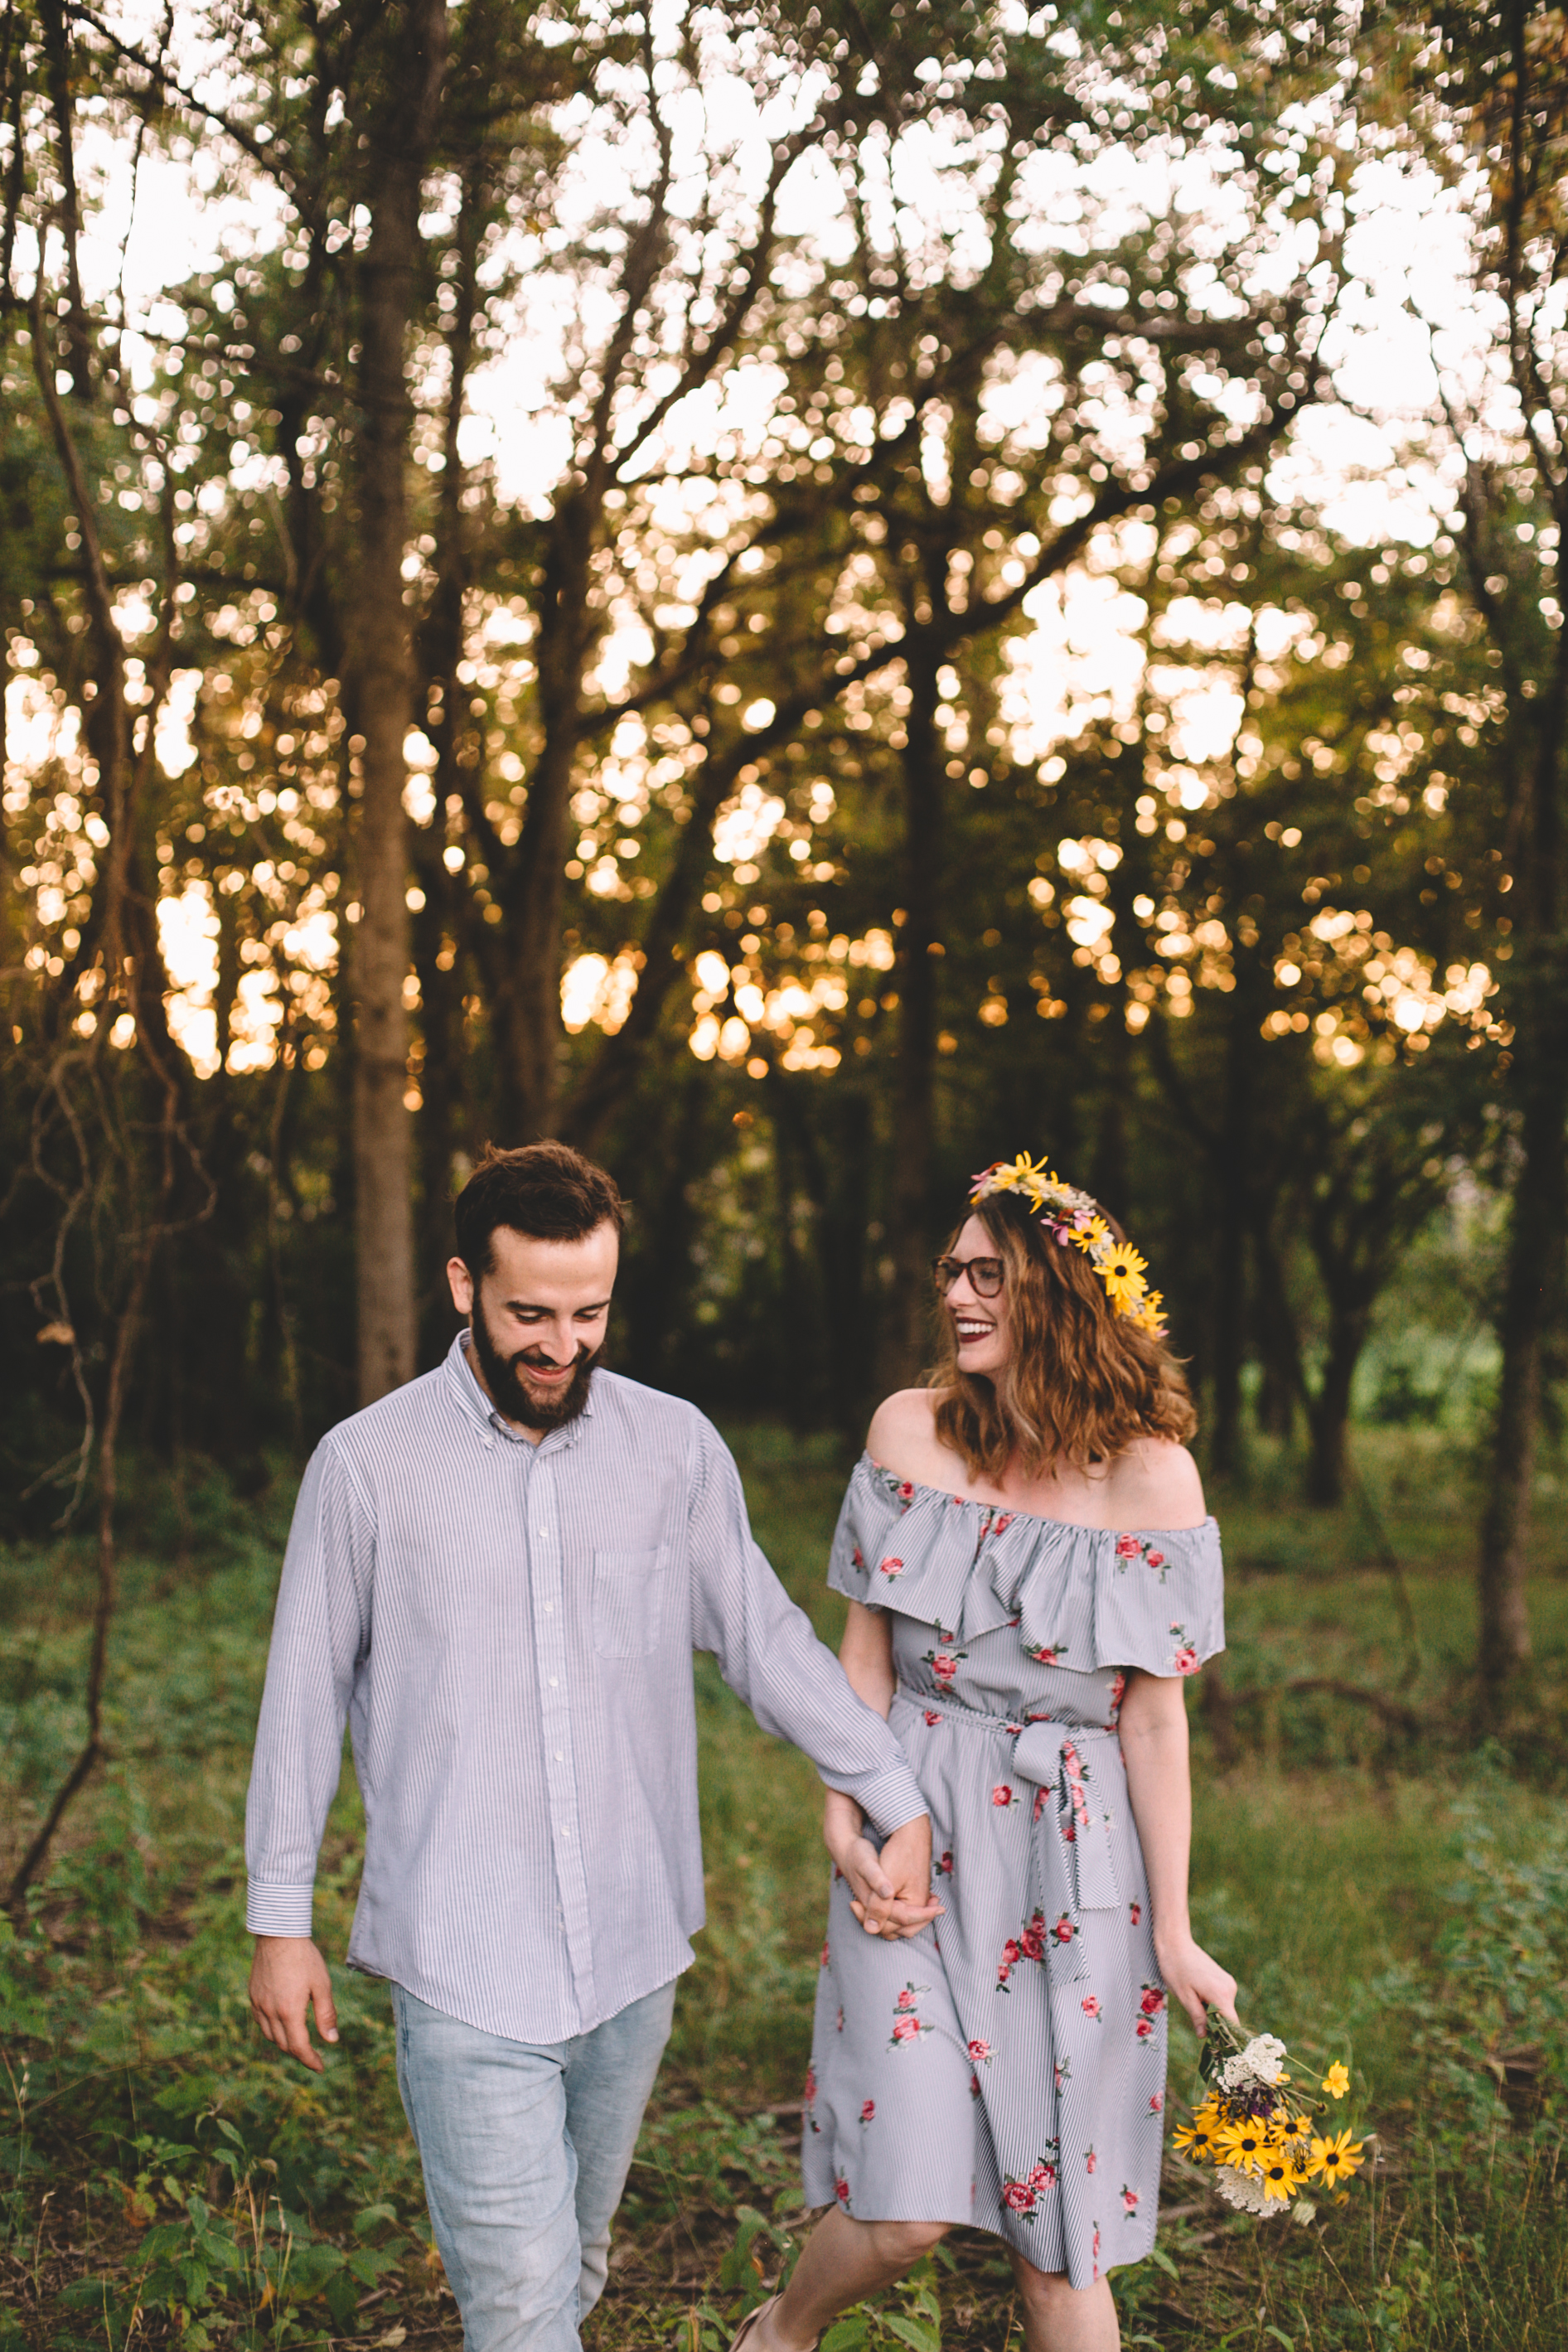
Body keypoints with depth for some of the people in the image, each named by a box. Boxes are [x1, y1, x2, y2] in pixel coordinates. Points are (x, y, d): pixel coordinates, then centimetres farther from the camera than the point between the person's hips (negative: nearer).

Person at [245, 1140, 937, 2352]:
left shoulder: (676, 1447, 1)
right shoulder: (368, 1464, -5)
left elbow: (767, 1637, 8)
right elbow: (308, 1693, 2)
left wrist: (901, 1803, 4)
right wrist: (281, 1918, 4)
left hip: (634, 1951, 3)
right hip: (466, 1971, -3)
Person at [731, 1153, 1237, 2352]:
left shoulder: (1151, 1475, -6)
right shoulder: (911, 1430, 0)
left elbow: (1153, 1714, -3)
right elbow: (867, 1647, 6)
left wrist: (1173, 1932, -1)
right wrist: (844, 1817, -4)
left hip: (1073, 1858, 0)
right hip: (914, 1834, 1)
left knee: (1058, 2229, 6)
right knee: (906, 2207, -5)